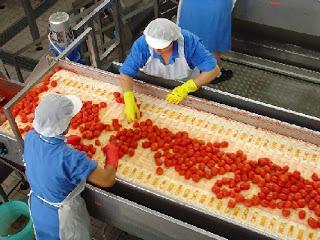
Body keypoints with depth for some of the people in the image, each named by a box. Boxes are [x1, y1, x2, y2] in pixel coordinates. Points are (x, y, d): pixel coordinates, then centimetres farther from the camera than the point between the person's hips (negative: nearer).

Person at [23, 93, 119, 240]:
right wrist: (113, 152, -14)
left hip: (37, 209, 5)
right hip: (61, 217, -5)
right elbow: (108, 180, -29)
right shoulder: (69, 158, -41)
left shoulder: (30, 137, -21)